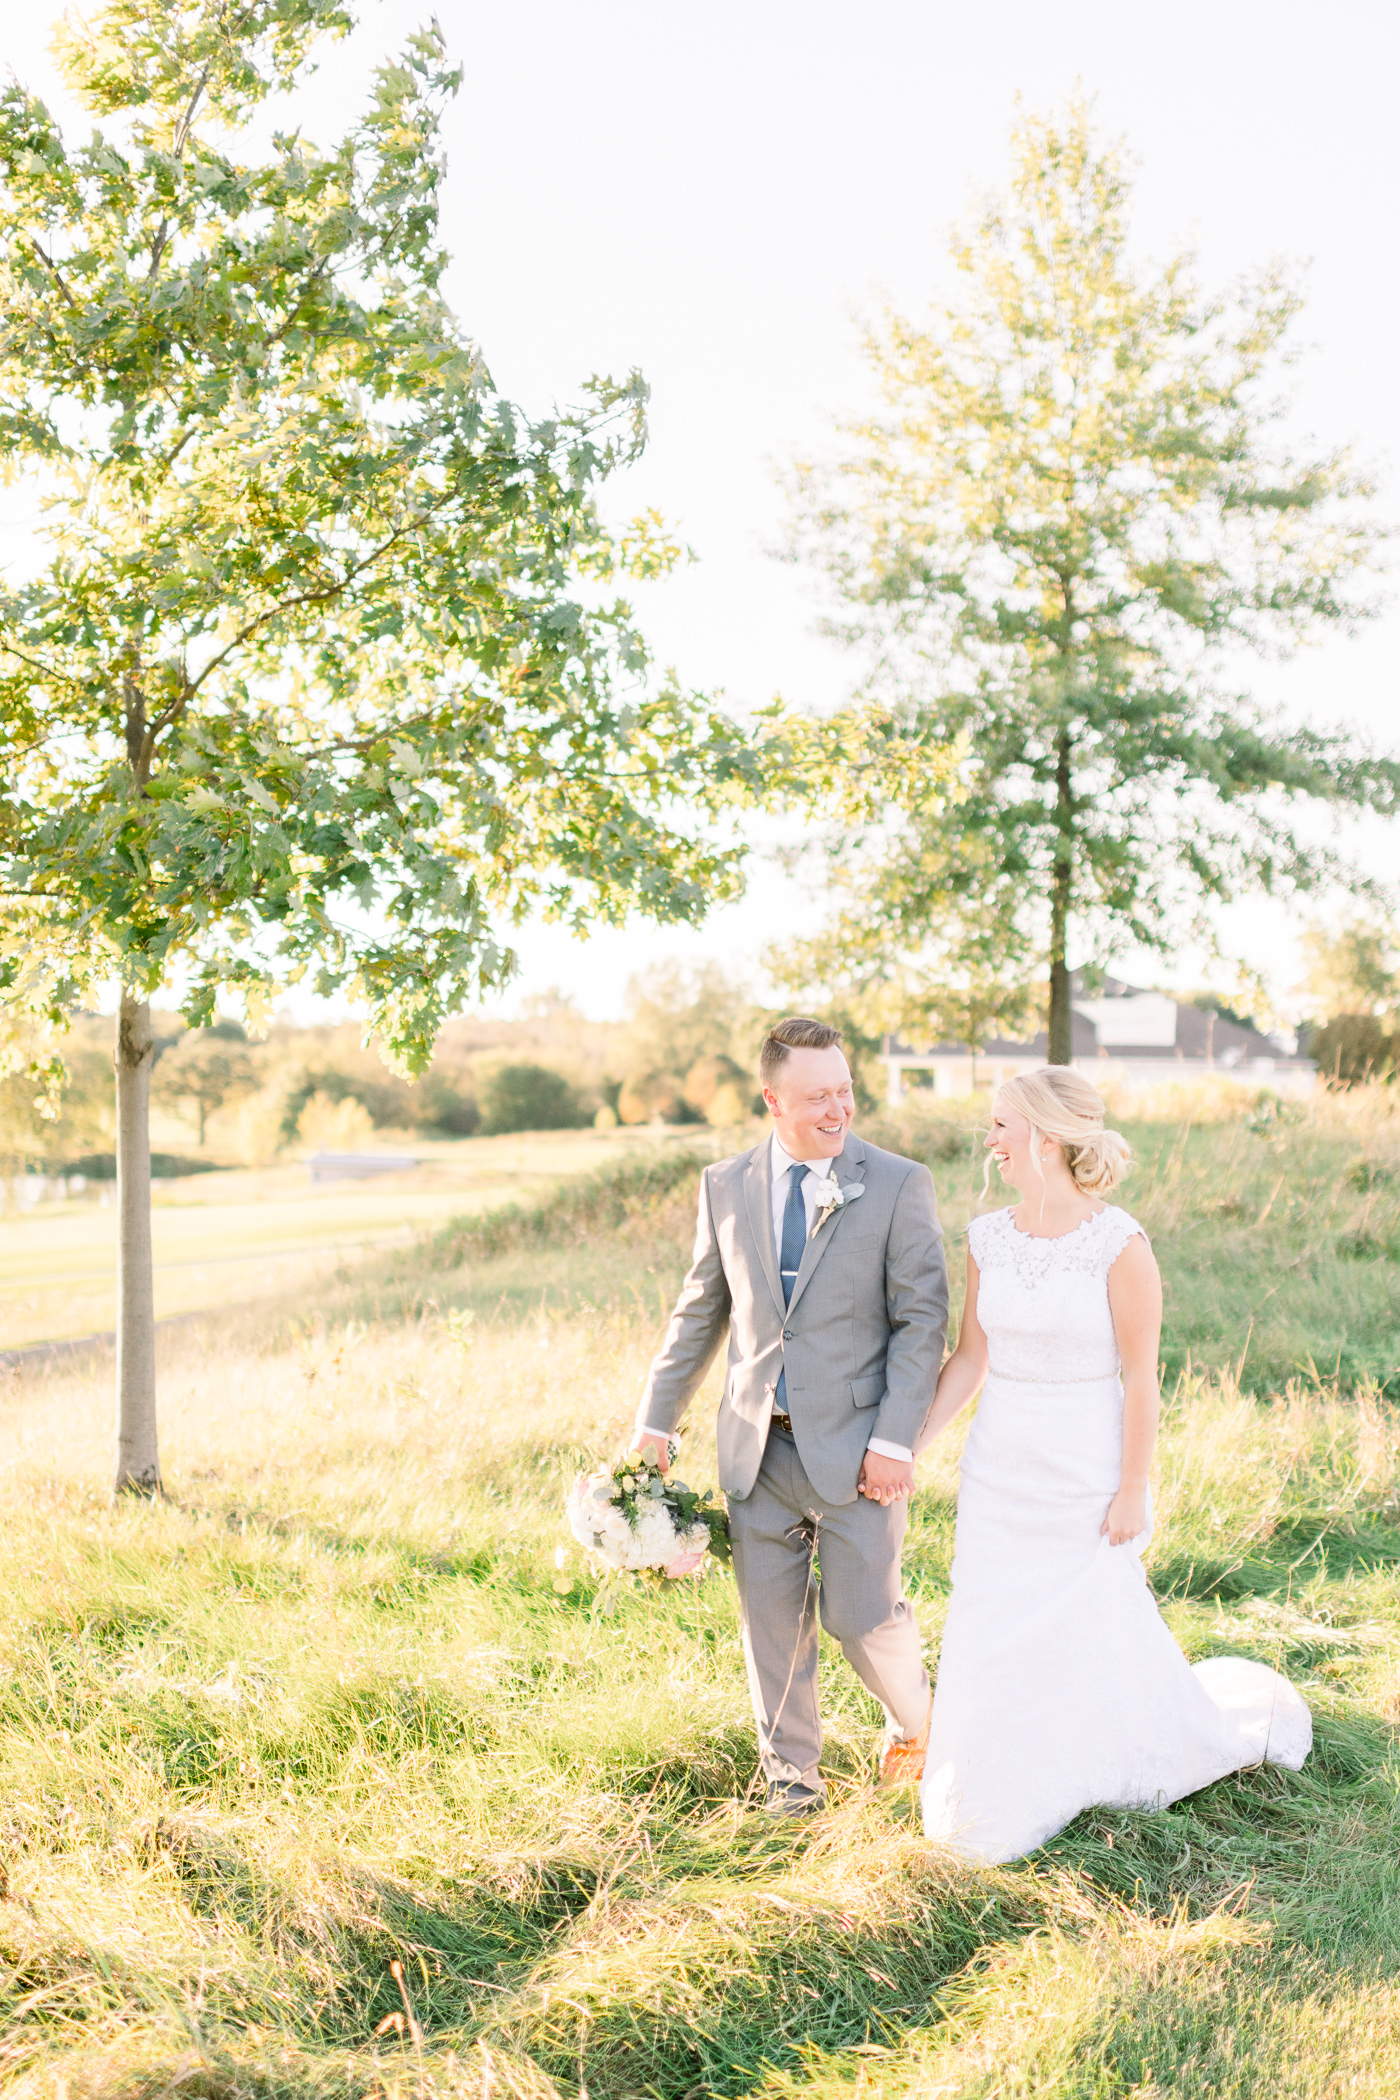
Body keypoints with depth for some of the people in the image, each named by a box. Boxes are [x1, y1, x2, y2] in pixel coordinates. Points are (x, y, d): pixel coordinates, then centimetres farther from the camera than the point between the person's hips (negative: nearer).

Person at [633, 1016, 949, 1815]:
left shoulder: (900, 1185, -7)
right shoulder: (726, 1186, 4)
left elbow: (922, 1321, -8)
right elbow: (702, 1311, 12)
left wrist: (894, 1441, -14)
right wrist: (657, 1420, 11)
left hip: (854, 1447, -3)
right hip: (758, 1447, 3)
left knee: (863, 1613, 0)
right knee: (773, 1615, 10)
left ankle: (914, 1718, 31)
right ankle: (791, 1764, 31)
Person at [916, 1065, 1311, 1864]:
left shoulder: (1120, 1243, -17)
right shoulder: (988, 1239, 0)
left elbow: (1140, 1376, -14)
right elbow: (970, 1360, 6)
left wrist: (1133, 1493, -12)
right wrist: (906, 1447, 2)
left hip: (1085, 1481, -5)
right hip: (999, 1475, 5)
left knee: (1102, 1635, 7)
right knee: (995, 1641, 10)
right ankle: (1004, 1790, 32)